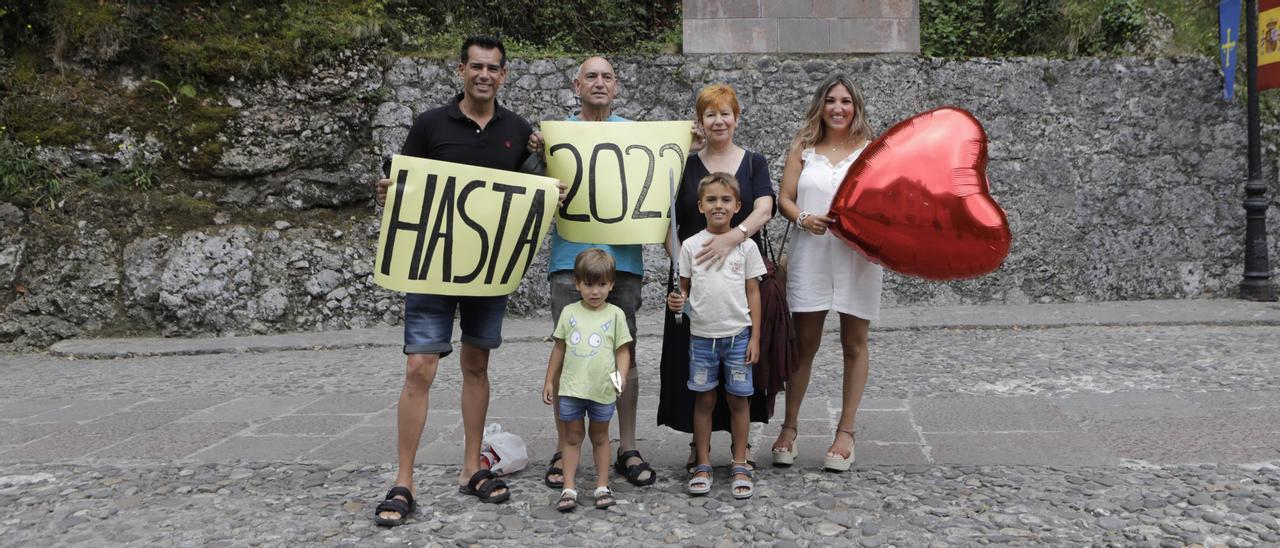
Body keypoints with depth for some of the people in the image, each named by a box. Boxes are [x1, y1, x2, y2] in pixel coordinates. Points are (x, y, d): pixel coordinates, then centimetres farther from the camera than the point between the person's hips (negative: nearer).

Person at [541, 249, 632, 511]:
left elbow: (623, 350, -2)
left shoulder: (615, 314, -3)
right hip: (571, 388, 1)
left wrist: (621, 376, -19)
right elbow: (559, 348, 8)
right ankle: (569, 488, 13)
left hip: (603, 390, -1)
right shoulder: (569, 312, 2)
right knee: (572, 437, 9)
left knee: (600, 436, 14)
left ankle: (602, 486, 22)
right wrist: (549, 381, 8)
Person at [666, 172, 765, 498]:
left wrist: (755, 337, -1)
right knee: (704, 399, 8)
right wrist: (677, 300, -15)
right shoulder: (691, 245, 2)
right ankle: (703, 465, 18)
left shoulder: (745, 246, 1)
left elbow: (753, 292, 3)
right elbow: (685, 287, 9)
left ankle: (740, 465, 18)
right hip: (702, 335, 1)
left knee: (738, 399, 7)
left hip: (737, 334, 0)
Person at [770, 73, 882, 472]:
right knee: (804, 343, 4)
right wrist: (803, 219, -14)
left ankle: (846, 432, 16)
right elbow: (784, 197, 5)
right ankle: (789, 427, 17)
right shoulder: (803, 147, 10)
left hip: (858, 255, 0)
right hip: (811, 254, 0)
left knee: (854, 343, 6)